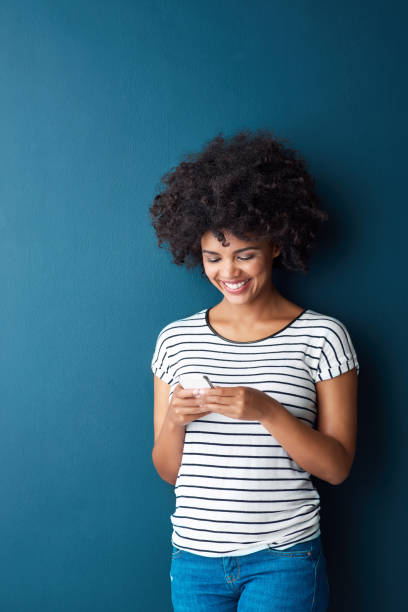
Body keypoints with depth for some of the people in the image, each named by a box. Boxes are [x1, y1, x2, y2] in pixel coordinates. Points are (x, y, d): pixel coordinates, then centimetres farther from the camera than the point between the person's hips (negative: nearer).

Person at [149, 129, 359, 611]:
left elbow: (337, 467, -6)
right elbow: (168, 471, 6)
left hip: (285, 558, -2)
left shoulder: (322, 336, -5)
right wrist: (173, 421, -15)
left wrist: (268, 412, -21)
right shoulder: (175, 339, 2)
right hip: (194, 556, 3)